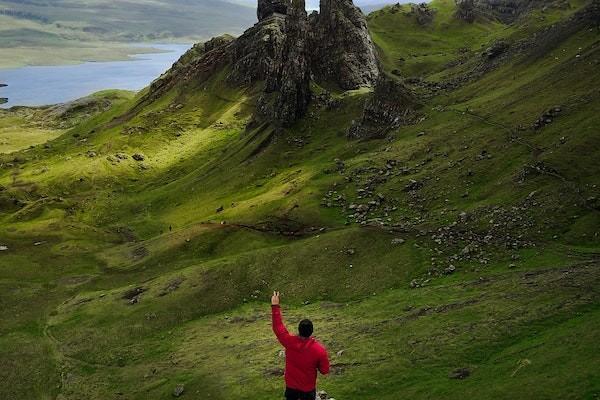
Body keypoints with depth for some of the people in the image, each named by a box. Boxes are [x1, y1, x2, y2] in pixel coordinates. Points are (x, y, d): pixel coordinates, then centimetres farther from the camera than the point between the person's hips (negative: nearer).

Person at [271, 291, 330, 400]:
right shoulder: (320, 350, -28)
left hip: (291, 385, 2)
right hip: (308, 389, -2)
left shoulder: (290, 342, -25)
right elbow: (325, 371, -16)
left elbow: (278, 327, -11)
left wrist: (275, 306, -6)